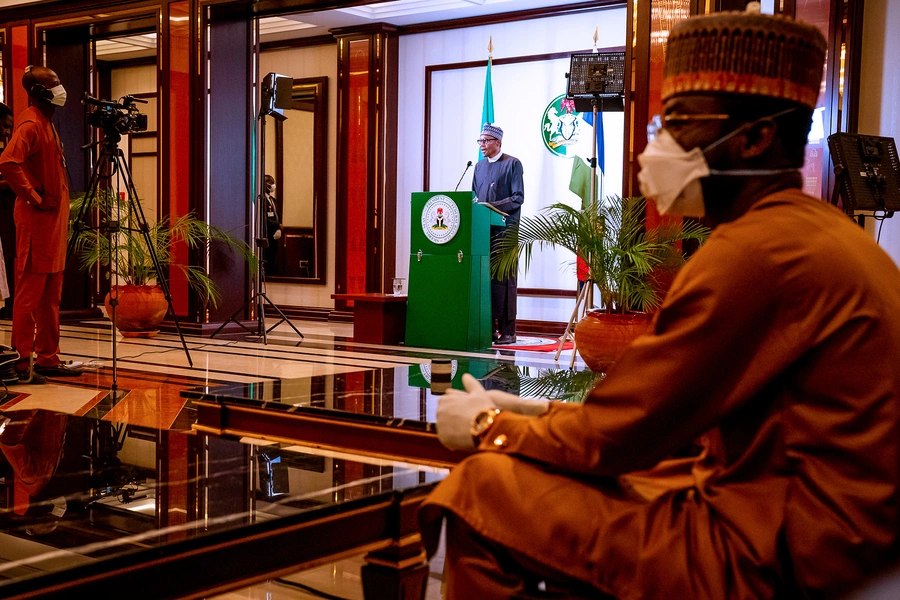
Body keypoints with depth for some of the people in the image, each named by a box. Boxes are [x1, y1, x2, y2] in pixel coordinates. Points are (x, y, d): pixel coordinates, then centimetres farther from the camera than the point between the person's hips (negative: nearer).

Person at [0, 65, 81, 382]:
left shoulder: (47, 122, 17)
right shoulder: (30, 124, -13)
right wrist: (34, 198, -20)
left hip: (54, 220, 10)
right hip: (36, 220, -10)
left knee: (51, 294, 11)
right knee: (30, 292, -5)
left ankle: (48, 358, 17)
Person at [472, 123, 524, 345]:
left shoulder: (512, 164, -1)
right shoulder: (479, 166, 18)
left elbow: (518, 198, -8)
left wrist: (493, 207, -18)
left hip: (504, 229, -6)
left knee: (504, 278, -5)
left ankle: (507, 330, -2)